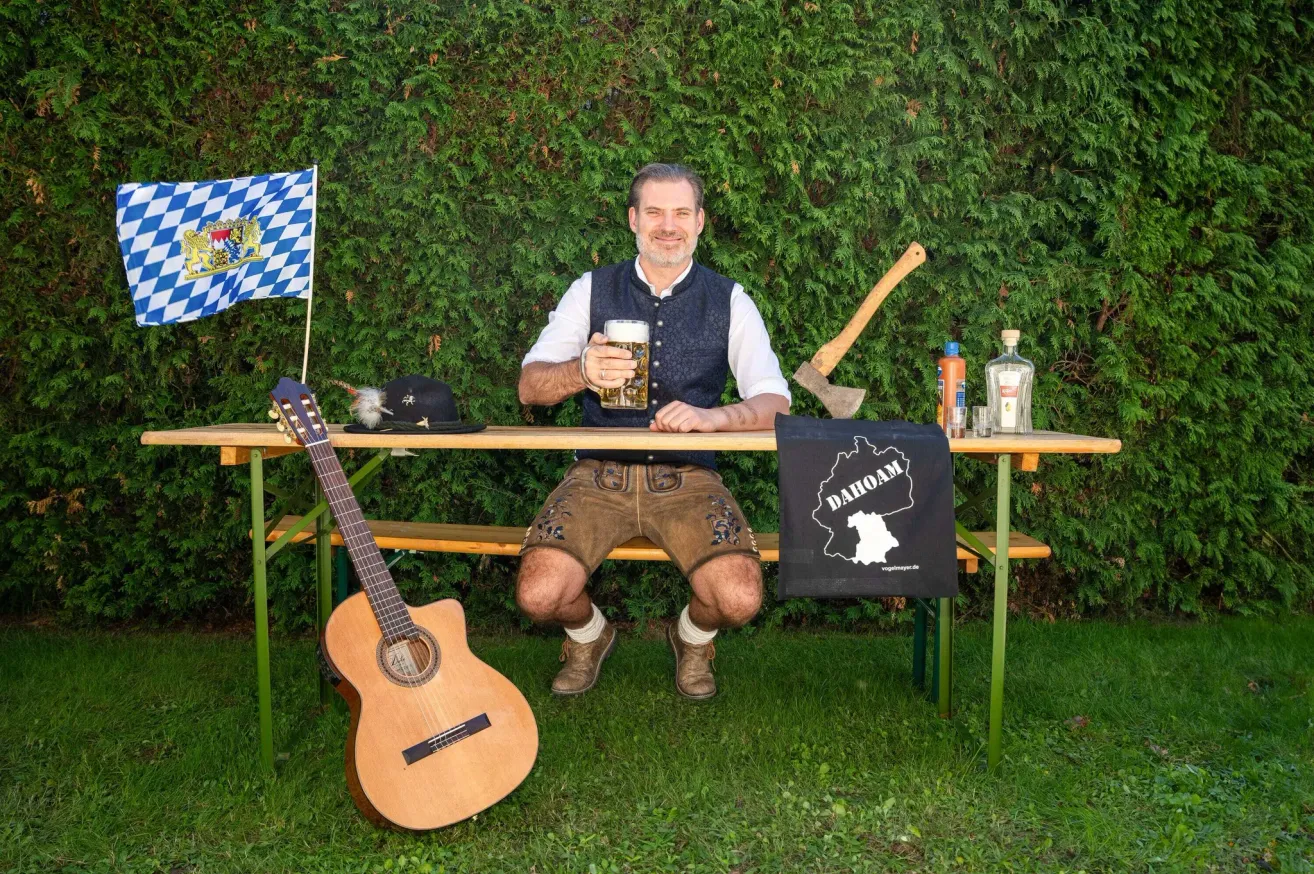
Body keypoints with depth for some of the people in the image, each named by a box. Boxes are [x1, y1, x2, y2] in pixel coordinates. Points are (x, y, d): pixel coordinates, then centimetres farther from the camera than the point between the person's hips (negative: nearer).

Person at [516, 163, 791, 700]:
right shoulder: (592, 290, 5)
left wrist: (710, 416, -26)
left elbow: (774, 403, -4)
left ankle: (693, 636, 16)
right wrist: (582, 372, -23)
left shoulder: (730, 301, 4)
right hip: (599, 474, 1)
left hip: (688, 477, 0)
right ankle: (589, 634, 17)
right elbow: (529, 386, 0)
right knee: (539, 595, -23)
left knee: (740, 600, -24)